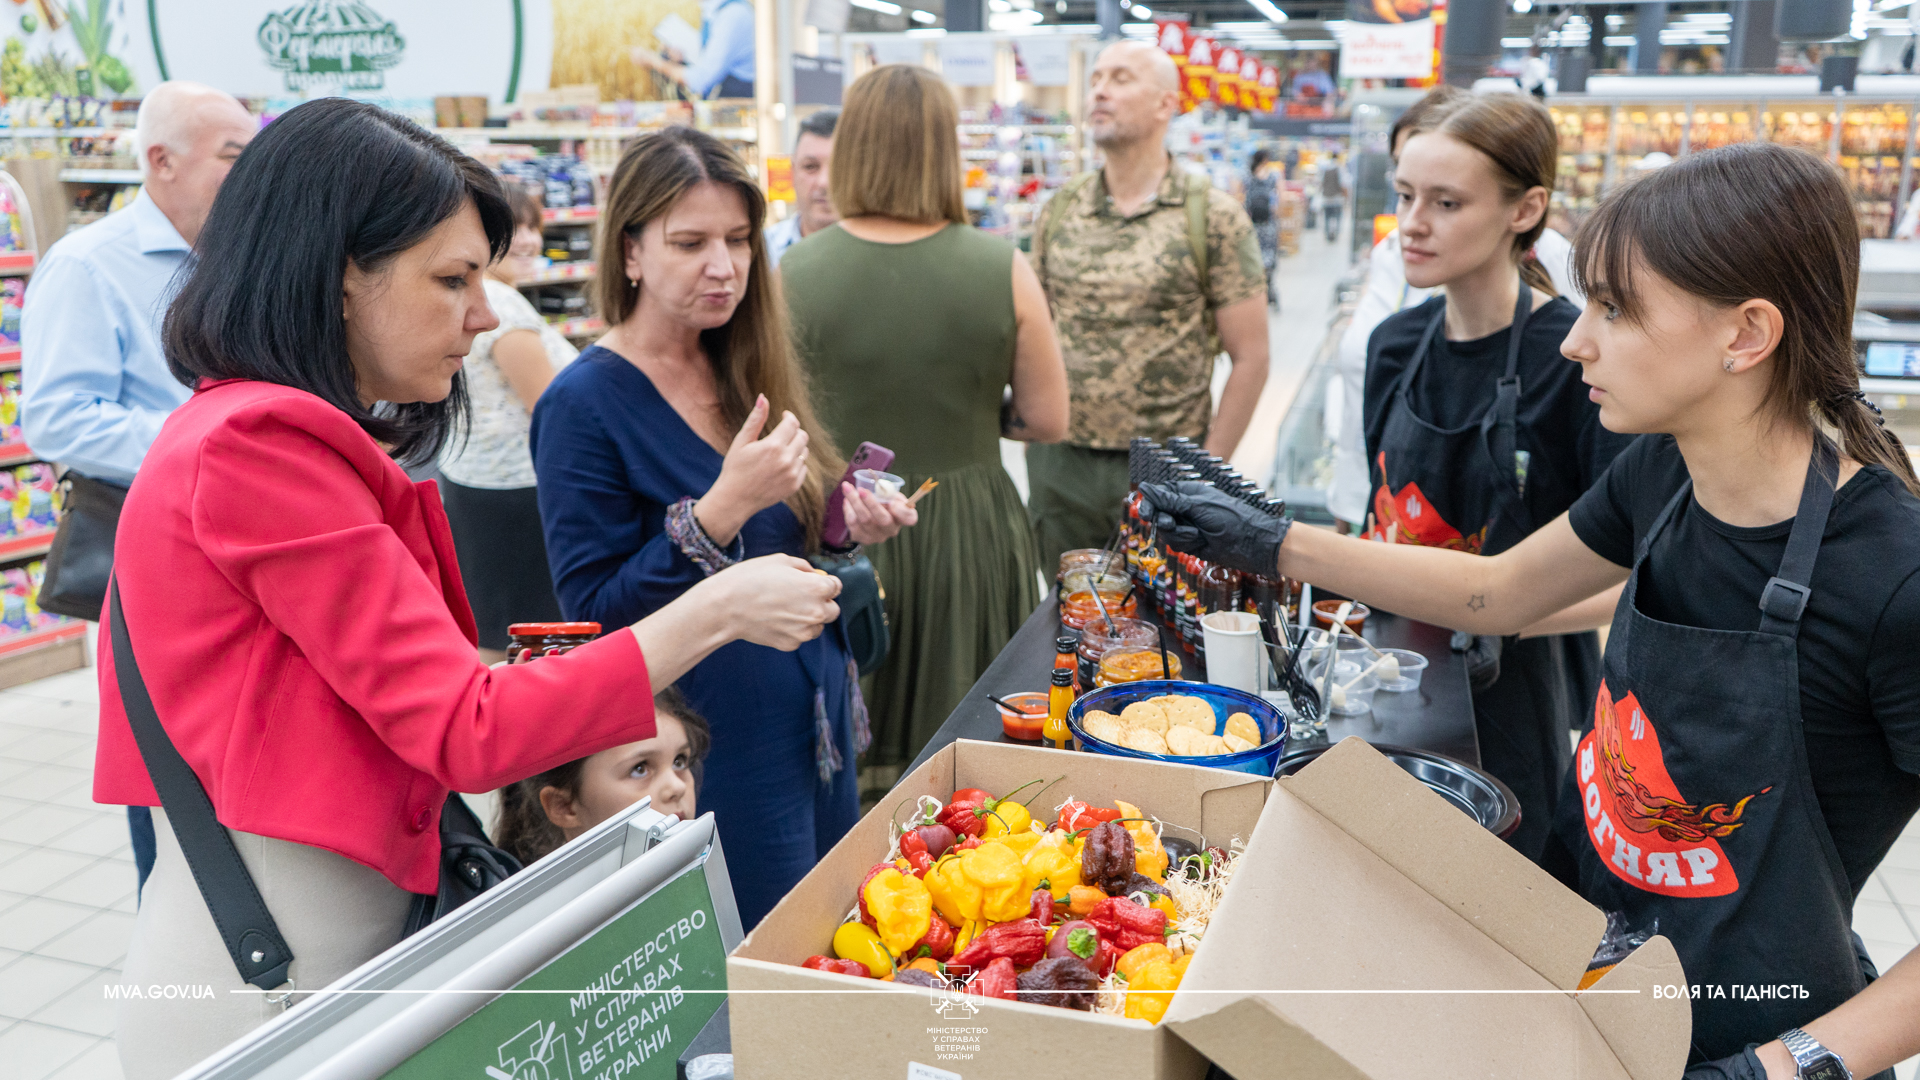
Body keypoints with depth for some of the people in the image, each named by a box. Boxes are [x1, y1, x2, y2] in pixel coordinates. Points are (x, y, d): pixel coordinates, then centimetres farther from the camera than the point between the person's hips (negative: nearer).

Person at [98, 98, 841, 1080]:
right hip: (266, 988, -9)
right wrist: (715, 612, -19)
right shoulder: (261, 447, -20)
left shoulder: (289, 438, 10)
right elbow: (466, 732, -23)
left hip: (349, 944, 9)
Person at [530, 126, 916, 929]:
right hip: (713, 745, -7)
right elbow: (594, 609, -17)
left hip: (815, 727, 7)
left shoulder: (749, 372, 5)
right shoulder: (584, 404, -15)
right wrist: (721, 509, -29)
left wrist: (848, 524, -6)